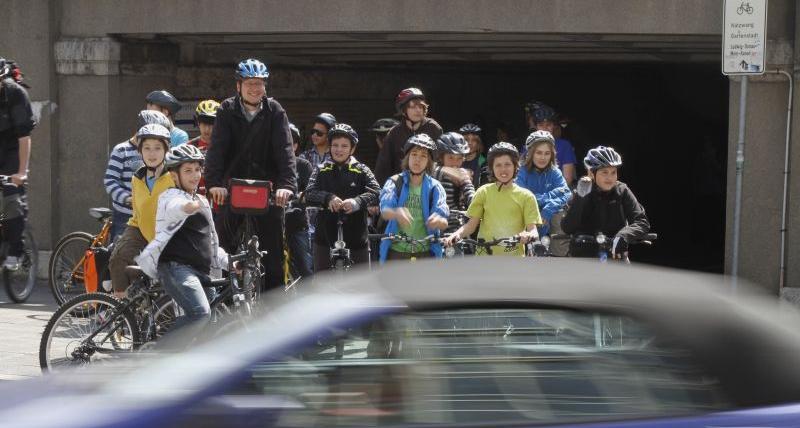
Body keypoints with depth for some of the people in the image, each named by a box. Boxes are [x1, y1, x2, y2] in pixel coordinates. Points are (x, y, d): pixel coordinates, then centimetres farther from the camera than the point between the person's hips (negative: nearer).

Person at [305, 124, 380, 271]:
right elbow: (309, 194, -8)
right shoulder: (321, 170, 7)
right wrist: (328, 198, -29)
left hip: (355, 240, -1)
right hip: (325, 239, 1)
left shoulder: (361, 171, 3)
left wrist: (357, 201, -34)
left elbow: (376, 192, -14)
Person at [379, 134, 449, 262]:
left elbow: (444, 223, -8)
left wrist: (438, 220, -35)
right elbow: (385, 210, -17)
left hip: (425, 253, 0)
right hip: (397, 251, 0)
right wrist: (396, 213, -42)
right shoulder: (394, 183, 1)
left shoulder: (434, 187, 3)